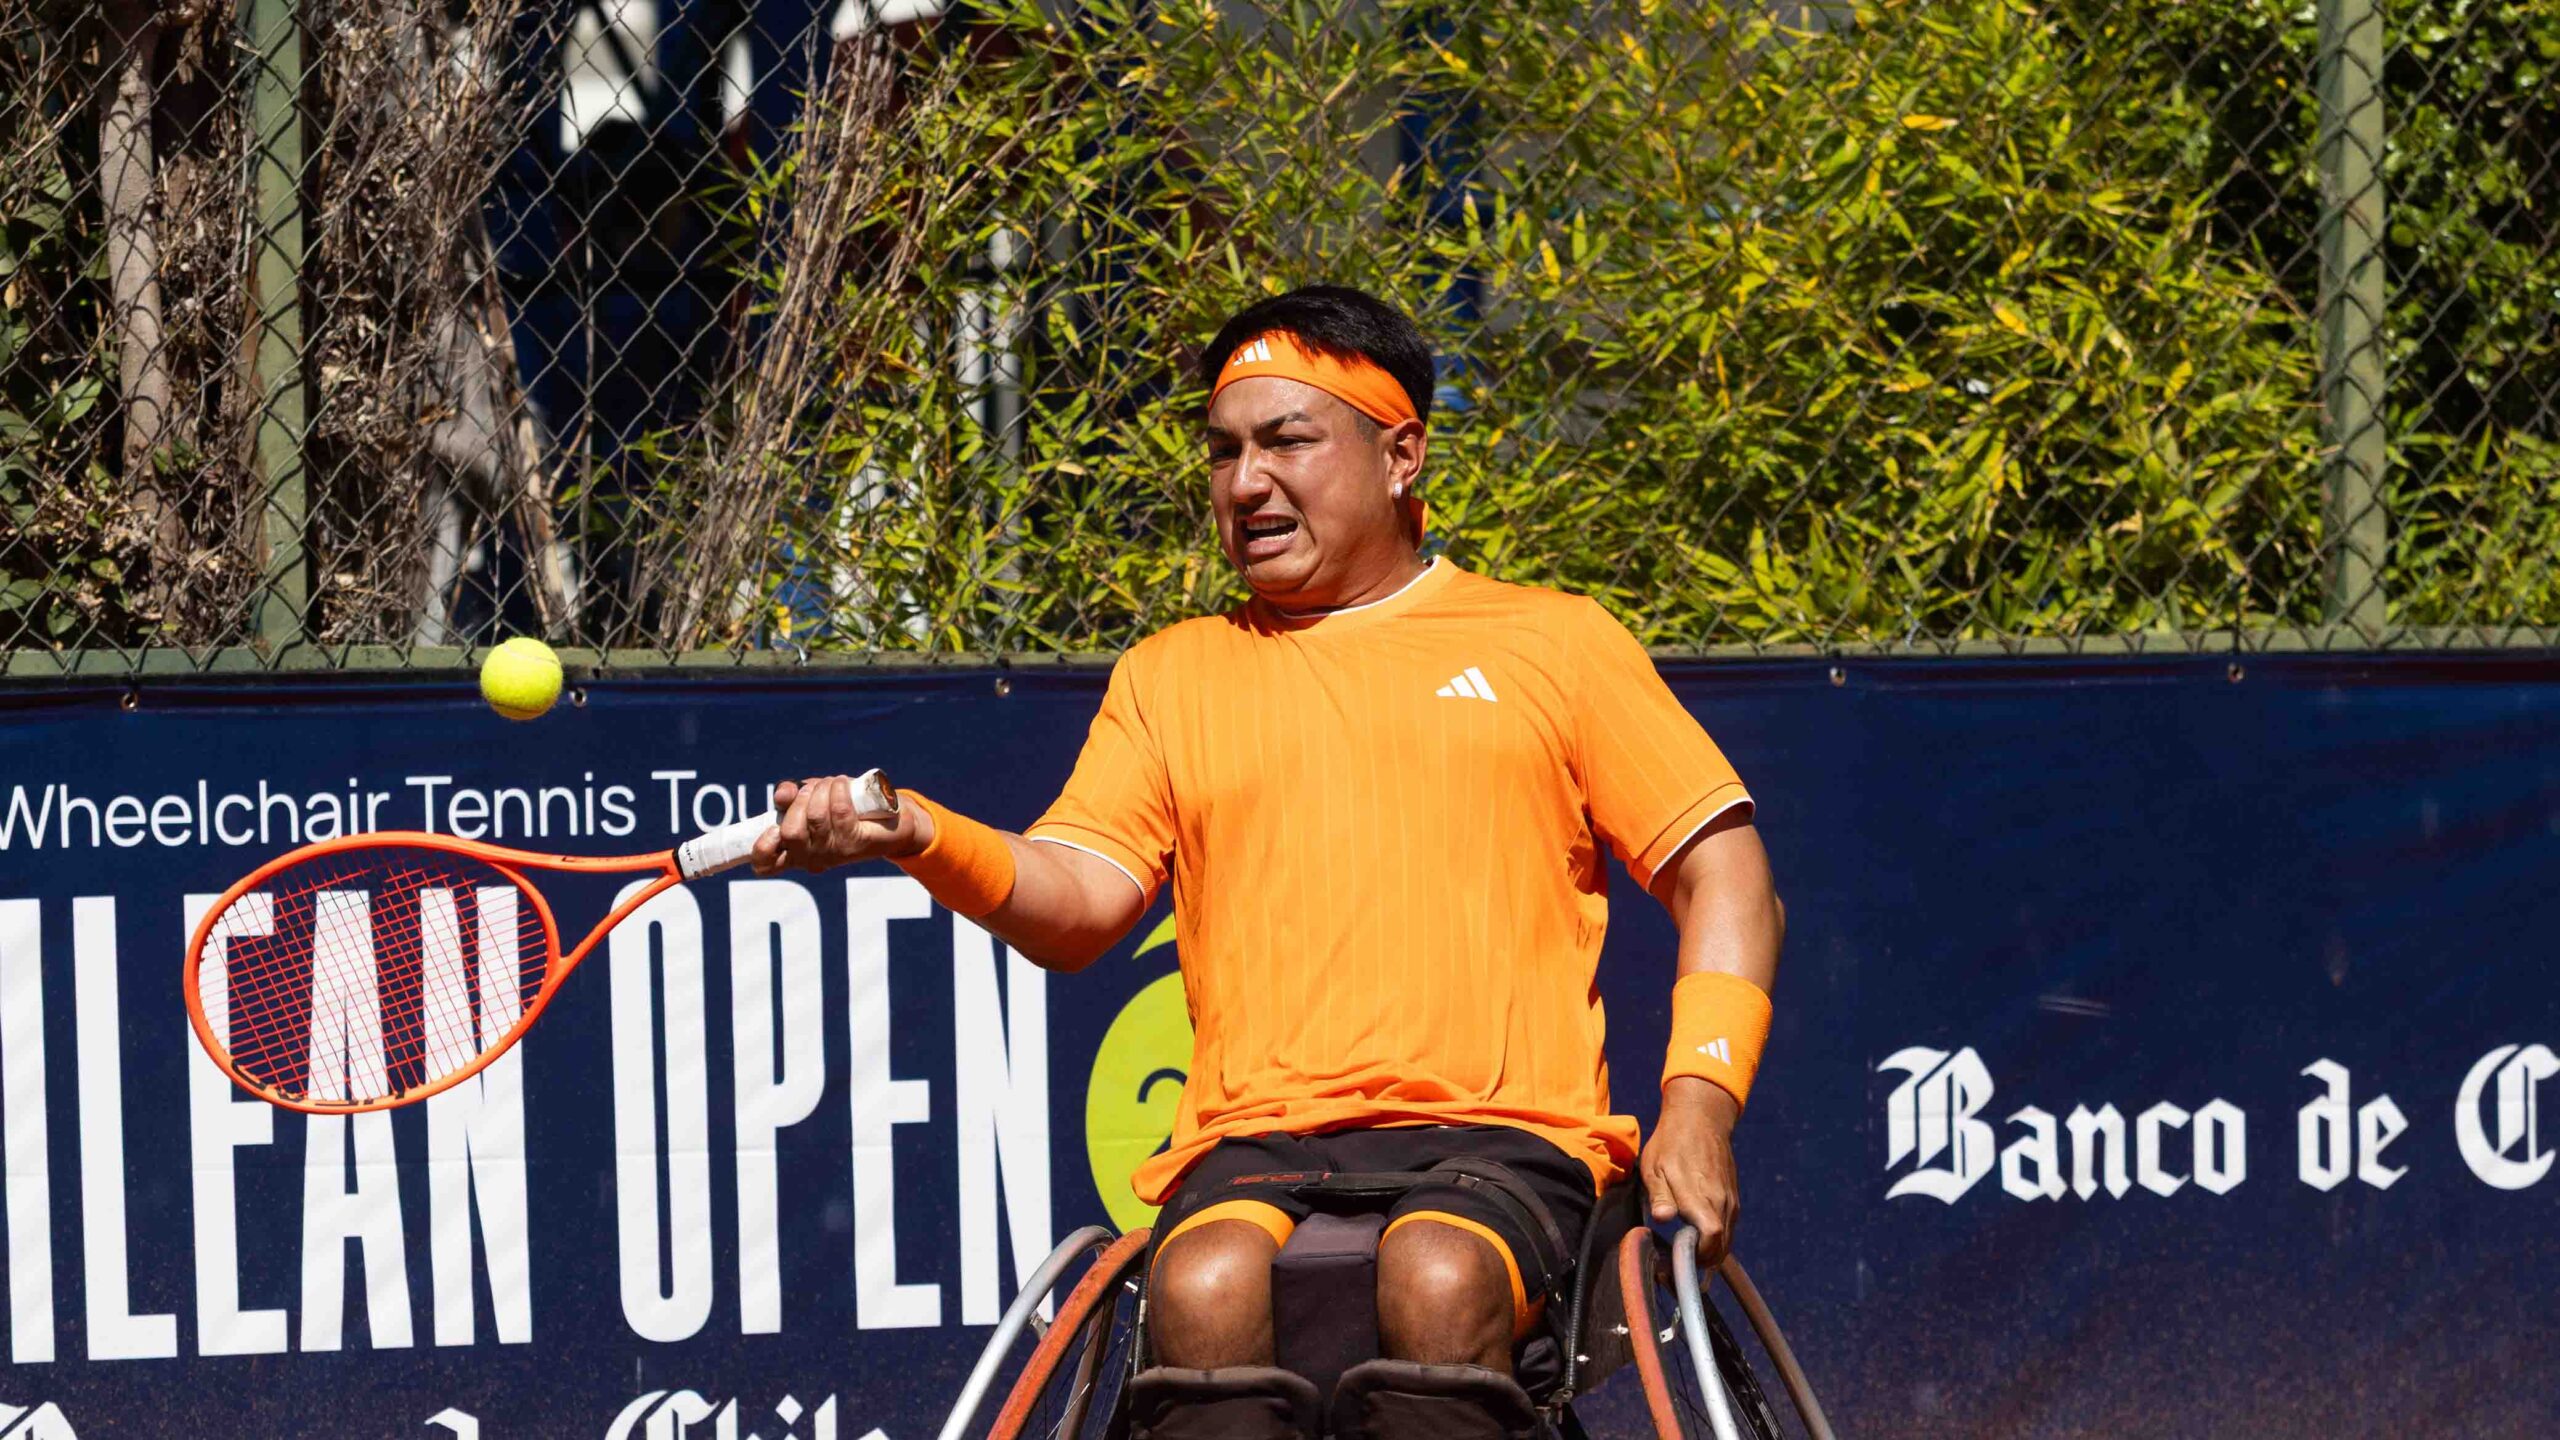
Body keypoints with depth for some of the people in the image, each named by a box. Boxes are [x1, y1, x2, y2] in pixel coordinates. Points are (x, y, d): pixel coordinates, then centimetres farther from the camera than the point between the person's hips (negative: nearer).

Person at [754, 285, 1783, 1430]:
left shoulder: (1552, 640, 16)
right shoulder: (1169, 676, 22)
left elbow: (1722, 873, 14)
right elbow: (1077, 907, 10)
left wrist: (1699, 1102, -3)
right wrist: (924, 839, -11)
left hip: (1501, 1129, -1)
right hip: (1253, 1138, 2)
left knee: (1439, 1284, -36)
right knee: (1205, 1289, -34)